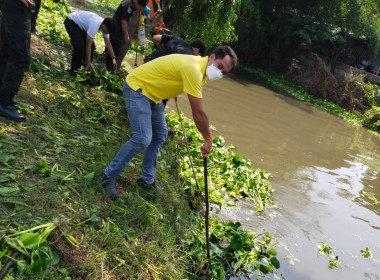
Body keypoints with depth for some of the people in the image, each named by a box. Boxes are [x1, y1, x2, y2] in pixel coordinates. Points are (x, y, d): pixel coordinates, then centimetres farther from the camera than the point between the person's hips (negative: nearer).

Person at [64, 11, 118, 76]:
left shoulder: (104, 25, -12)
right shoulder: (94, 25, -37)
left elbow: (108, 43, -4)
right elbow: (88, 45, -32)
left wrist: (113, 58, -7)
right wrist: (88, 62, -28)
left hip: (80, 24, 9)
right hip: (71, 22, -9)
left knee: (92, 45, 2)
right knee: (79, 46, -23)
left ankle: (85, 68, 17)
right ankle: (73, 70, -9)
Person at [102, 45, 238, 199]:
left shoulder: (200, 66, 2)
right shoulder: (193, 69, -28)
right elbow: (199, 113, -25)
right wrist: (209, 140, -15)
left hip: (151, 93, 10)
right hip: (136, 87, -10)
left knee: (160, 135, 12)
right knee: (142, 139, -20)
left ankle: (147, 179, 23)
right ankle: (110, 175, -1)